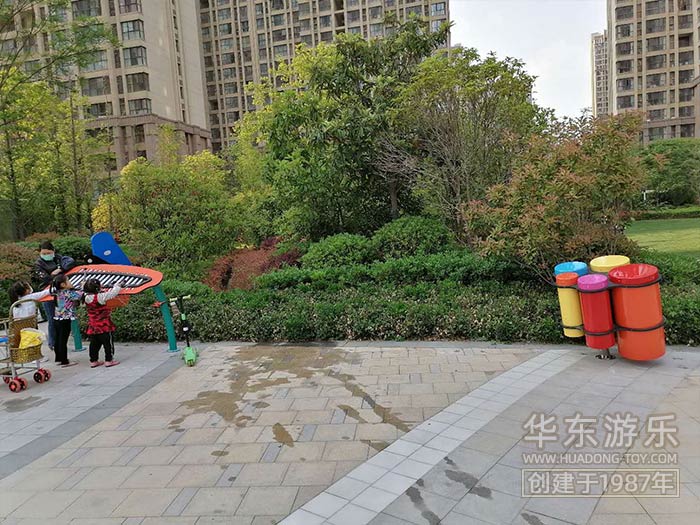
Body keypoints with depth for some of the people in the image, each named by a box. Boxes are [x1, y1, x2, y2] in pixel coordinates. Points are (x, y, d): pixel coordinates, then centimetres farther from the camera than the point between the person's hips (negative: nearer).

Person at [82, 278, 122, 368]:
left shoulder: (87, 297, -2)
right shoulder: (100, 297, -21)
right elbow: (112, 294, -16)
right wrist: (117, 286, -1)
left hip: (92, 327, 7)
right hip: (104, 326, -7)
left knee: (94, 344, 15)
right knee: (108, 343, 5)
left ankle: (93, 361, 22)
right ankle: (109, 360, 8)